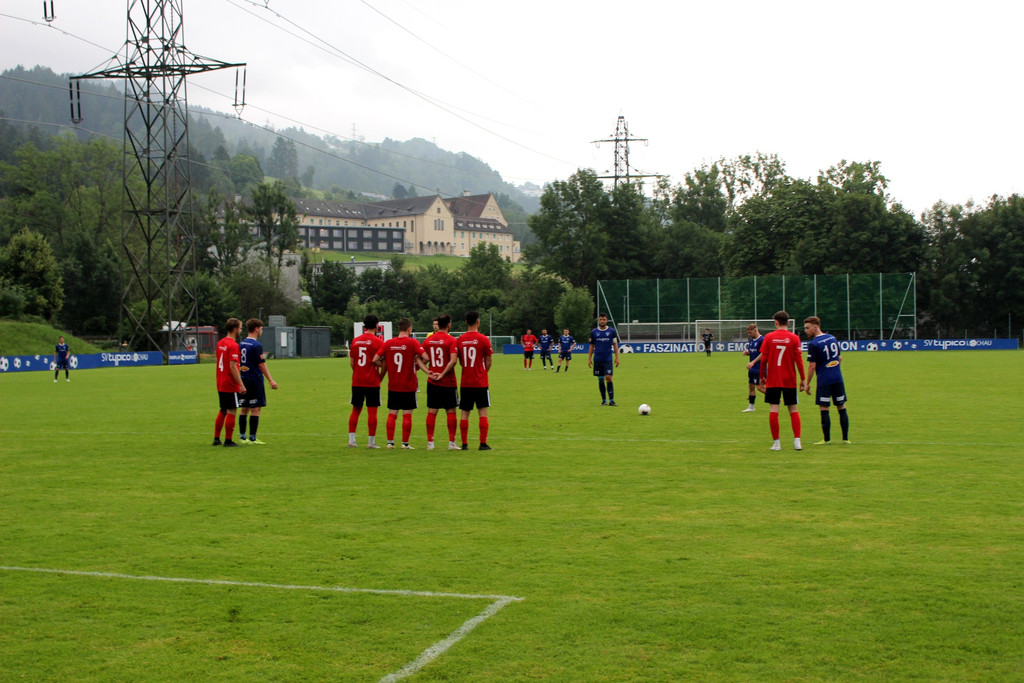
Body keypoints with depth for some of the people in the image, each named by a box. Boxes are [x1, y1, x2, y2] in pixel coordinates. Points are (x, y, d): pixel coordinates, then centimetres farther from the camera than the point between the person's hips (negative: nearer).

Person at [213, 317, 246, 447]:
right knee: (232, 412, 0)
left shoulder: (220, 343, 9)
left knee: (223, 411, 17)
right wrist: (241, 385, -20)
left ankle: (216, 439, 20)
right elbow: (232, 367, -22)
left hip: (220, 385, 9)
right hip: (231, 385, -8)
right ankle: (228, 440, 4)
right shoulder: (233, 345, -17)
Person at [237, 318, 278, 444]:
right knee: (255, 409, -3)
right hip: (255, 380, -8)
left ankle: (242, 436, 13)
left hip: (244, 380, 8)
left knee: (244, 409, 11)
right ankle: (252, 438, -3)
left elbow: (238, 362, 16)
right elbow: (261, 364, -14)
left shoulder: (241, 344, 10)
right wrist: (270, 380, -11)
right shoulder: (256, 345, -13)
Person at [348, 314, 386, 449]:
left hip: (357, 382, 5)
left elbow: (351, 363, 9)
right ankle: (371, 441, 2)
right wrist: (380, 376, 4)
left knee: (355, 410, 12)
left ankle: (351, 440, 10)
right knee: (372, 411, 1)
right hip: (372, 382, -4)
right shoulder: (378, 342, -8)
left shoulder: (355, 341, 6)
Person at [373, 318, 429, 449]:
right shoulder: (412, 342, -9)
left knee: (392, 414, 9)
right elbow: (425, 357, -18)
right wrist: (419, 365, 1)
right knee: (407, 414, 3)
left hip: (393, 385, 3)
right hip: (409, 385, -3)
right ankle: (405, 443, 4)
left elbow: (375, 359, 0)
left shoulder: (388, 343, 2)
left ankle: (390, 442, 10)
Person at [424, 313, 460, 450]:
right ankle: (452, 443, 5)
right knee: (451, 411, 5)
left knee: (431, 412, 7)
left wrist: (429, 373, 8)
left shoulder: (428, 340, 5)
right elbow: (453, 360, -20)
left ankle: (430, 442, 7)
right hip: (448, 382, -4)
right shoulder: (451, 340, -9)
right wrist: (442, 375, -14)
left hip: (432, 382, 4)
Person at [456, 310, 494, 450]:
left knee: (464, 413, 7)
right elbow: (488, 362, -2)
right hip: (481, 383, -3)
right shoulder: (483, 339, -8)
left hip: (465, 383, 3)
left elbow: (460, 362, 8)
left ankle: (464, 444, 7)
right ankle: (483, 443, -2)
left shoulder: (460, 340, 1)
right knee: (483, 412, 2)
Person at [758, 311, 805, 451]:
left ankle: (776, 443, -1)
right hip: (790, 380, 1)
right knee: (793, 409, 9)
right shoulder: (794, 338, -3)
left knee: (773, 410, 1)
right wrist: (802, 379, 4)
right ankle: (797, 441, 3)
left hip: (772, 380, -1)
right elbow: (799, 360, -4)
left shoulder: (768, 337, -2)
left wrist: (762, 376, 9)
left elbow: (763, 359, -2)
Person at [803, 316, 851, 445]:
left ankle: (827, 439, 3)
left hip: (824, 381, -6)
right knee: (841, 408, 10)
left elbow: (812, 366, -12)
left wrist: (807, 384, -5)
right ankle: (846, 438, 13)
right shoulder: (832, 338, 10)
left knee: (824, 409, 1)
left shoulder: (813, 344, -11)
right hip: (838, 379, 6)